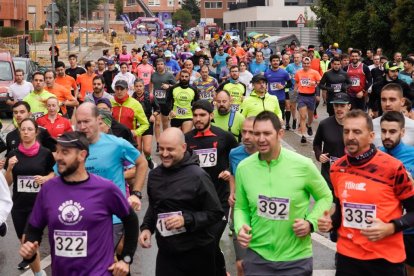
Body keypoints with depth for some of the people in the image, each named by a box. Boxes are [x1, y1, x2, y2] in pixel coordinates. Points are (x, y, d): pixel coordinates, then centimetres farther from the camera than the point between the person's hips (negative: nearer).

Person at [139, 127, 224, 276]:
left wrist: (186, 220, -23)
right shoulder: (154, 175, 5)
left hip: (198, 253, -4)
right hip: (166, 253, 4)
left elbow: (216, 213, -12)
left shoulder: (197, 176, -13)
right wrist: (146, 227, 4)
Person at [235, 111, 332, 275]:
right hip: (257, 256, 2)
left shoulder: (303, 165, -11)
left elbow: (325, 197, 3)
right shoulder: (243, 168, -4)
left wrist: (311, 223, -12)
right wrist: (240, 227, -11)